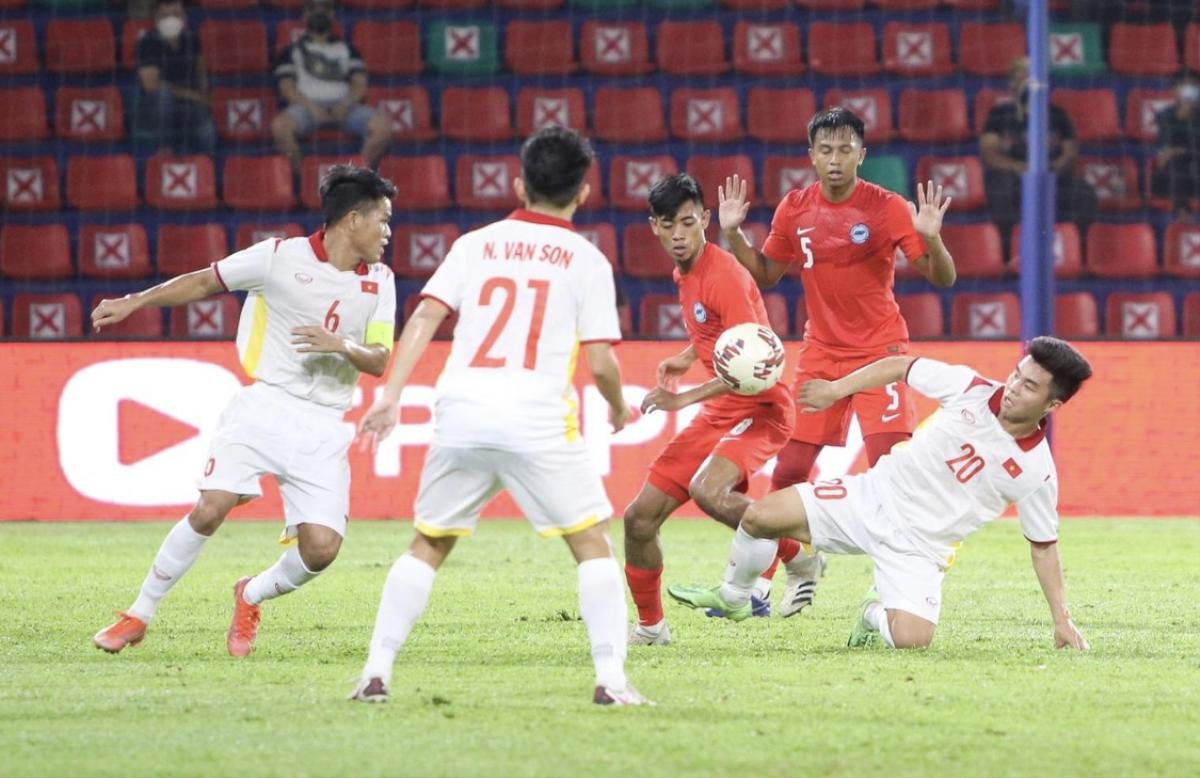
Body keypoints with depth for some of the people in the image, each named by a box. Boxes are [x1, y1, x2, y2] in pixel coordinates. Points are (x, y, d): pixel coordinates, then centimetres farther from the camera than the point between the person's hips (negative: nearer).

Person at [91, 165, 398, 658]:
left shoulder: (379, 282, 9)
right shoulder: (280, 257, -3)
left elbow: (379, 362, 7)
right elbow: (204, 282, 8)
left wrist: (342, 346, -15)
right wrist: (131, 303, 6)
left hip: (324, 427, 3)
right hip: (264, 404, -3)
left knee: (321, 548, -11)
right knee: (210, 509, -20)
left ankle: (252, 597, 21)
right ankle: (139, 615, -2)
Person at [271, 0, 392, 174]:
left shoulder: (347, 49, 24)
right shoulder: (292, 51, 18)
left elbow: (360, 84, 13)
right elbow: (286, 87, 5)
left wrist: (345, 104, -9)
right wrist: (311, 107, -14)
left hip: (343, 106, 2)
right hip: (307, 106, -2)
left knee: (383, 125, -28)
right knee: (280, 125, -37)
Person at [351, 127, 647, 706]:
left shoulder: (475, 245, 13)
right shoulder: (587, 261, 6)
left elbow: (424, 318, 3)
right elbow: (600, 361, 1)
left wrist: (390, 397, 0)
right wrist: (618, 406, 21)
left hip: (460, 417, 3)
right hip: (538, 421, -3)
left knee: (427, 545, 15)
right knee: (592, 544, 7)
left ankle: (376, 673, 7)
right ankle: (611, 678, -3)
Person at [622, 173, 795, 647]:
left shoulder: (724, 276, -19)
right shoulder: (685, 274, 9)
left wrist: (686, 398, -25)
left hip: (759, 408, -9)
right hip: (717, 413, 9)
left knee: (707, 491, -35)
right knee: (640, 518, 5)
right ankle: (650, 626, 21)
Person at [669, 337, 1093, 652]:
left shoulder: (1036, 473, -15)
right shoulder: (971, 387, -11)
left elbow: (1043, 546, -4)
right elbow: (900, 366, 4)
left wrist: (1061, 620, -6)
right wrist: (837, 388, 3)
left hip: (917, 547, -2)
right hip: (874, 496, 2)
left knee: (912, 638, -25)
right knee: (760, 516, -9)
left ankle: (876, 615, 13)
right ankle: (733, 598, 22)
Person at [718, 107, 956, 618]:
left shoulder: (886, 208, -11)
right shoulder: (795, 210, 1)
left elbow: (943, 278, -12)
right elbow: (766, 273, 15)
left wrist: (930, 239, -31)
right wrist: (733, 235, 0)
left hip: (879, 351, -4)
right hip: (820, 355, 4)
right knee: (788, 471, 3)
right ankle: (800, 566, 29)